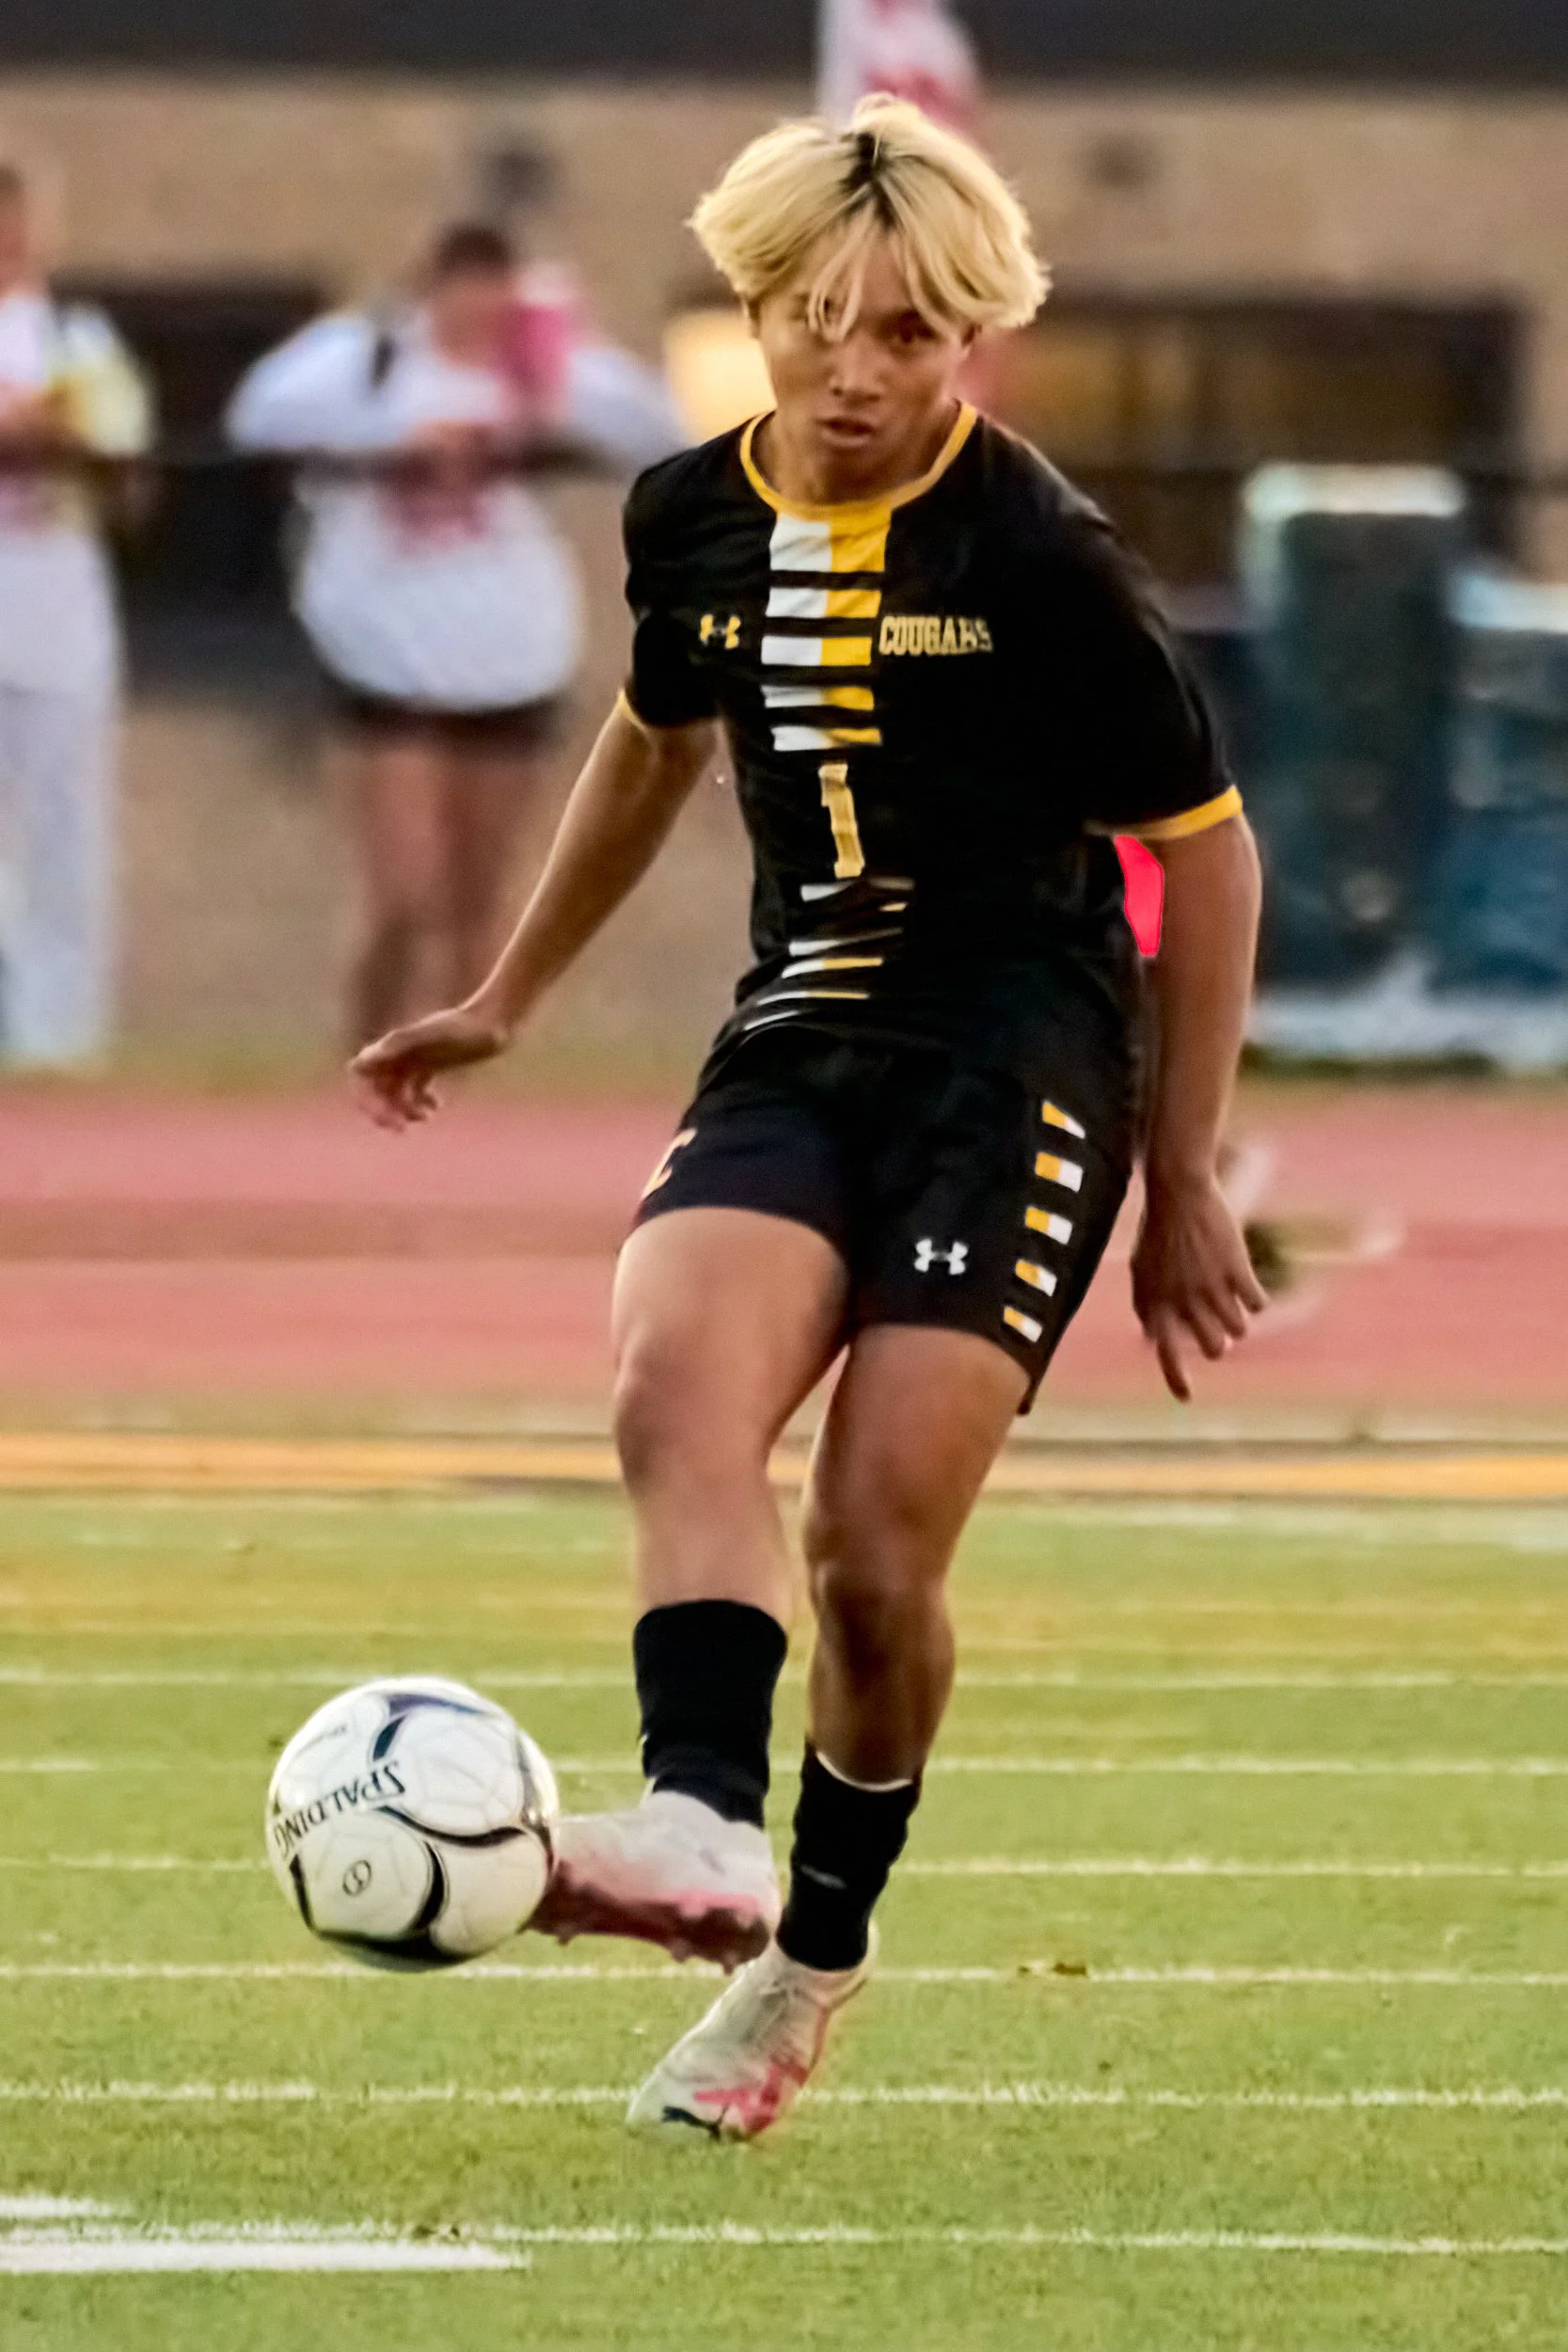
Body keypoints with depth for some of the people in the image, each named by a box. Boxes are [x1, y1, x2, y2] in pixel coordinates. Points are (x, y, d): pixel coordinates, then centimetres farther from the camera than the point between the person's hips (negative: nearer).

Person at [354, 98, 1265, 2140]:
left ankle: (820, 1949, 10)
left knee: (875, 1543, -11)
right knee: (675, 1389, -26)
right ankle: (706, 1821, -42)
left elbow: (1208, 847, -1)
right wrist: (509, 999, 34)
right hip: (800, 1041, 5)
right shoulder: (695, 519, 5)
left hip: (1019, 1058, -5)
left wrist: (1186, 1181, 1)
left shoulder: (1039, 556, -10)